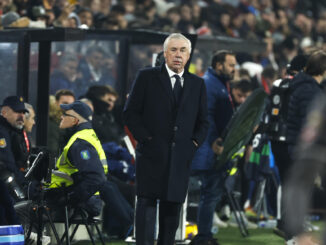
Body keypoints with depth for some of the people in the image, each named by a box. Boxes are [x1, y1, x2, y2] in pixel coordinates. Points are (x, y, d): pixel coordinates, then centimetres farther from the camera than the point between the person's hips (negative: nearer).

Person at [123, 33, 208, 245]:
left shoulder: (197, 84, 13)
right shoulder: (147, 77, 4)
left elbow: (203, 121, 18)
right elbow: (131, 112, 2)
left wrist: (195, 142, 3)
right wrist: (145, 137, -7)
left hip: (181, 155, 3)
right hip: (151, 154, -3)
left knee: (173, 206, 4)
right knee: (147, 204, -7)